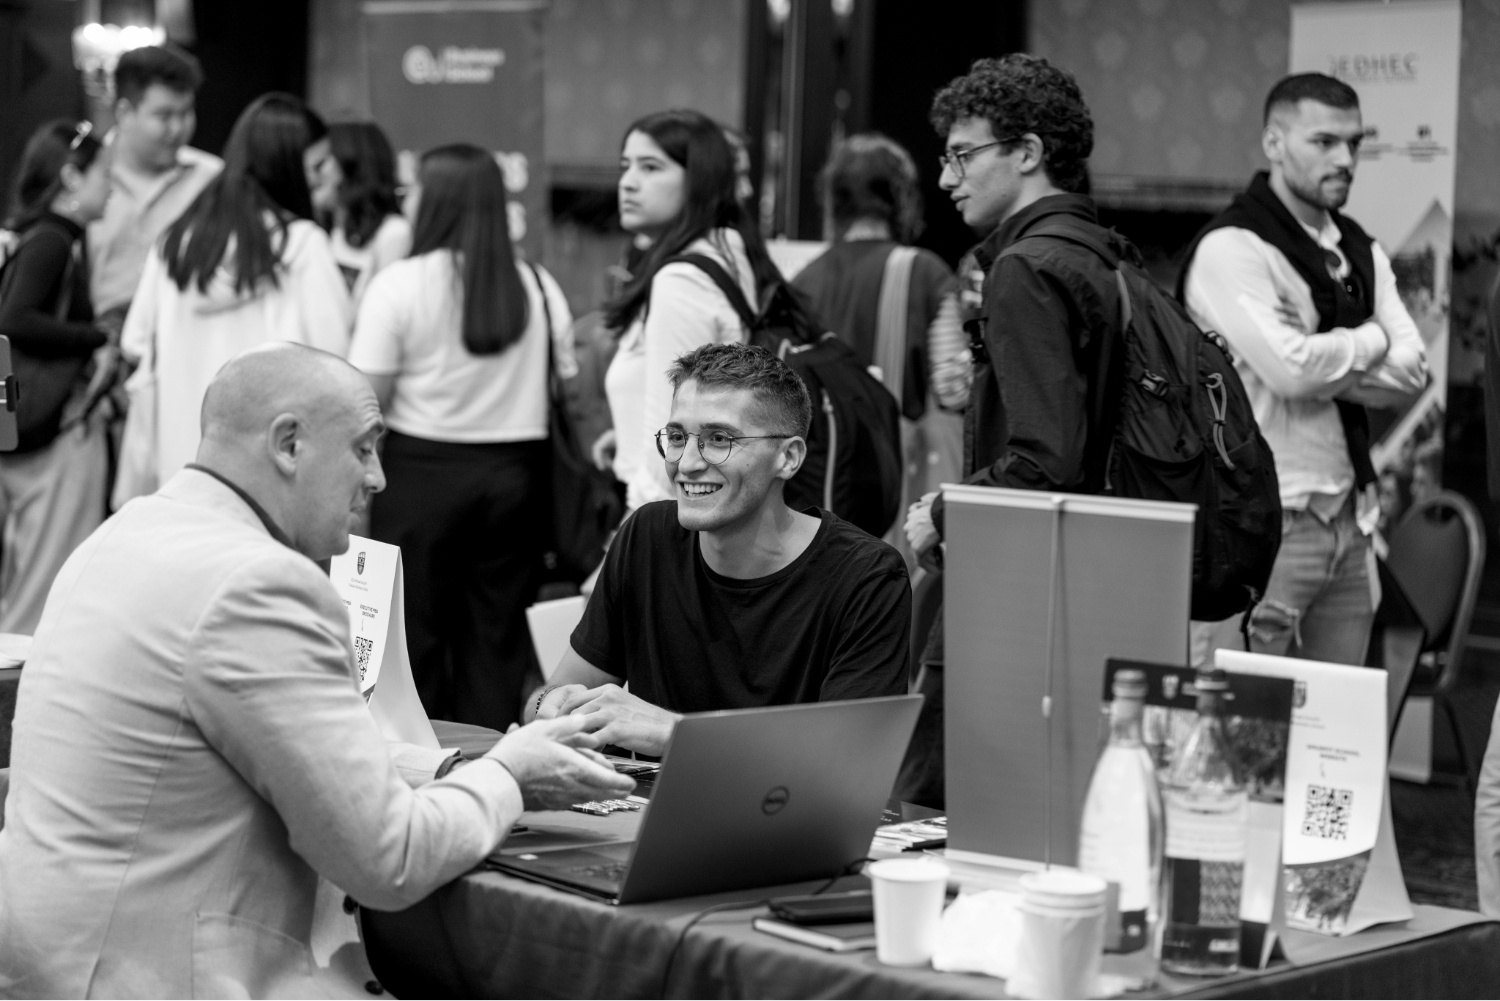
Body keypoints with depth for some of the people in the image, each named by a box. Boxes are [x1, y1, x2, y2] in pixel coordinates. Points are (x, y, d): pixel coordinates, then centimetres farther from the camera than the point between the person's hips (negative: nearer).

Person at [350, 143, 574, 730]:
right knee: (497, 637, 7)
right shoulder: (540, 289, 3)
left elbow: (366, 399, -10)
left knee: (415, 637, 5)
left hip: (422, 470, -3)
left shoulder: (399, 285, -8)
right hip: (514, 476, 3)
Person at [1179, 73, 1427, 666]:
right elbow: (1289, 368, -21)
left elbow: (1411, 372, 3)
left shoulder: (1361, 253, 14)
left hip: (1350, 520, 8)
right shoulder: (1232, 247, -10)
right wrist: (1369, 340, -3)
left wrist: (1321, 361, -11)